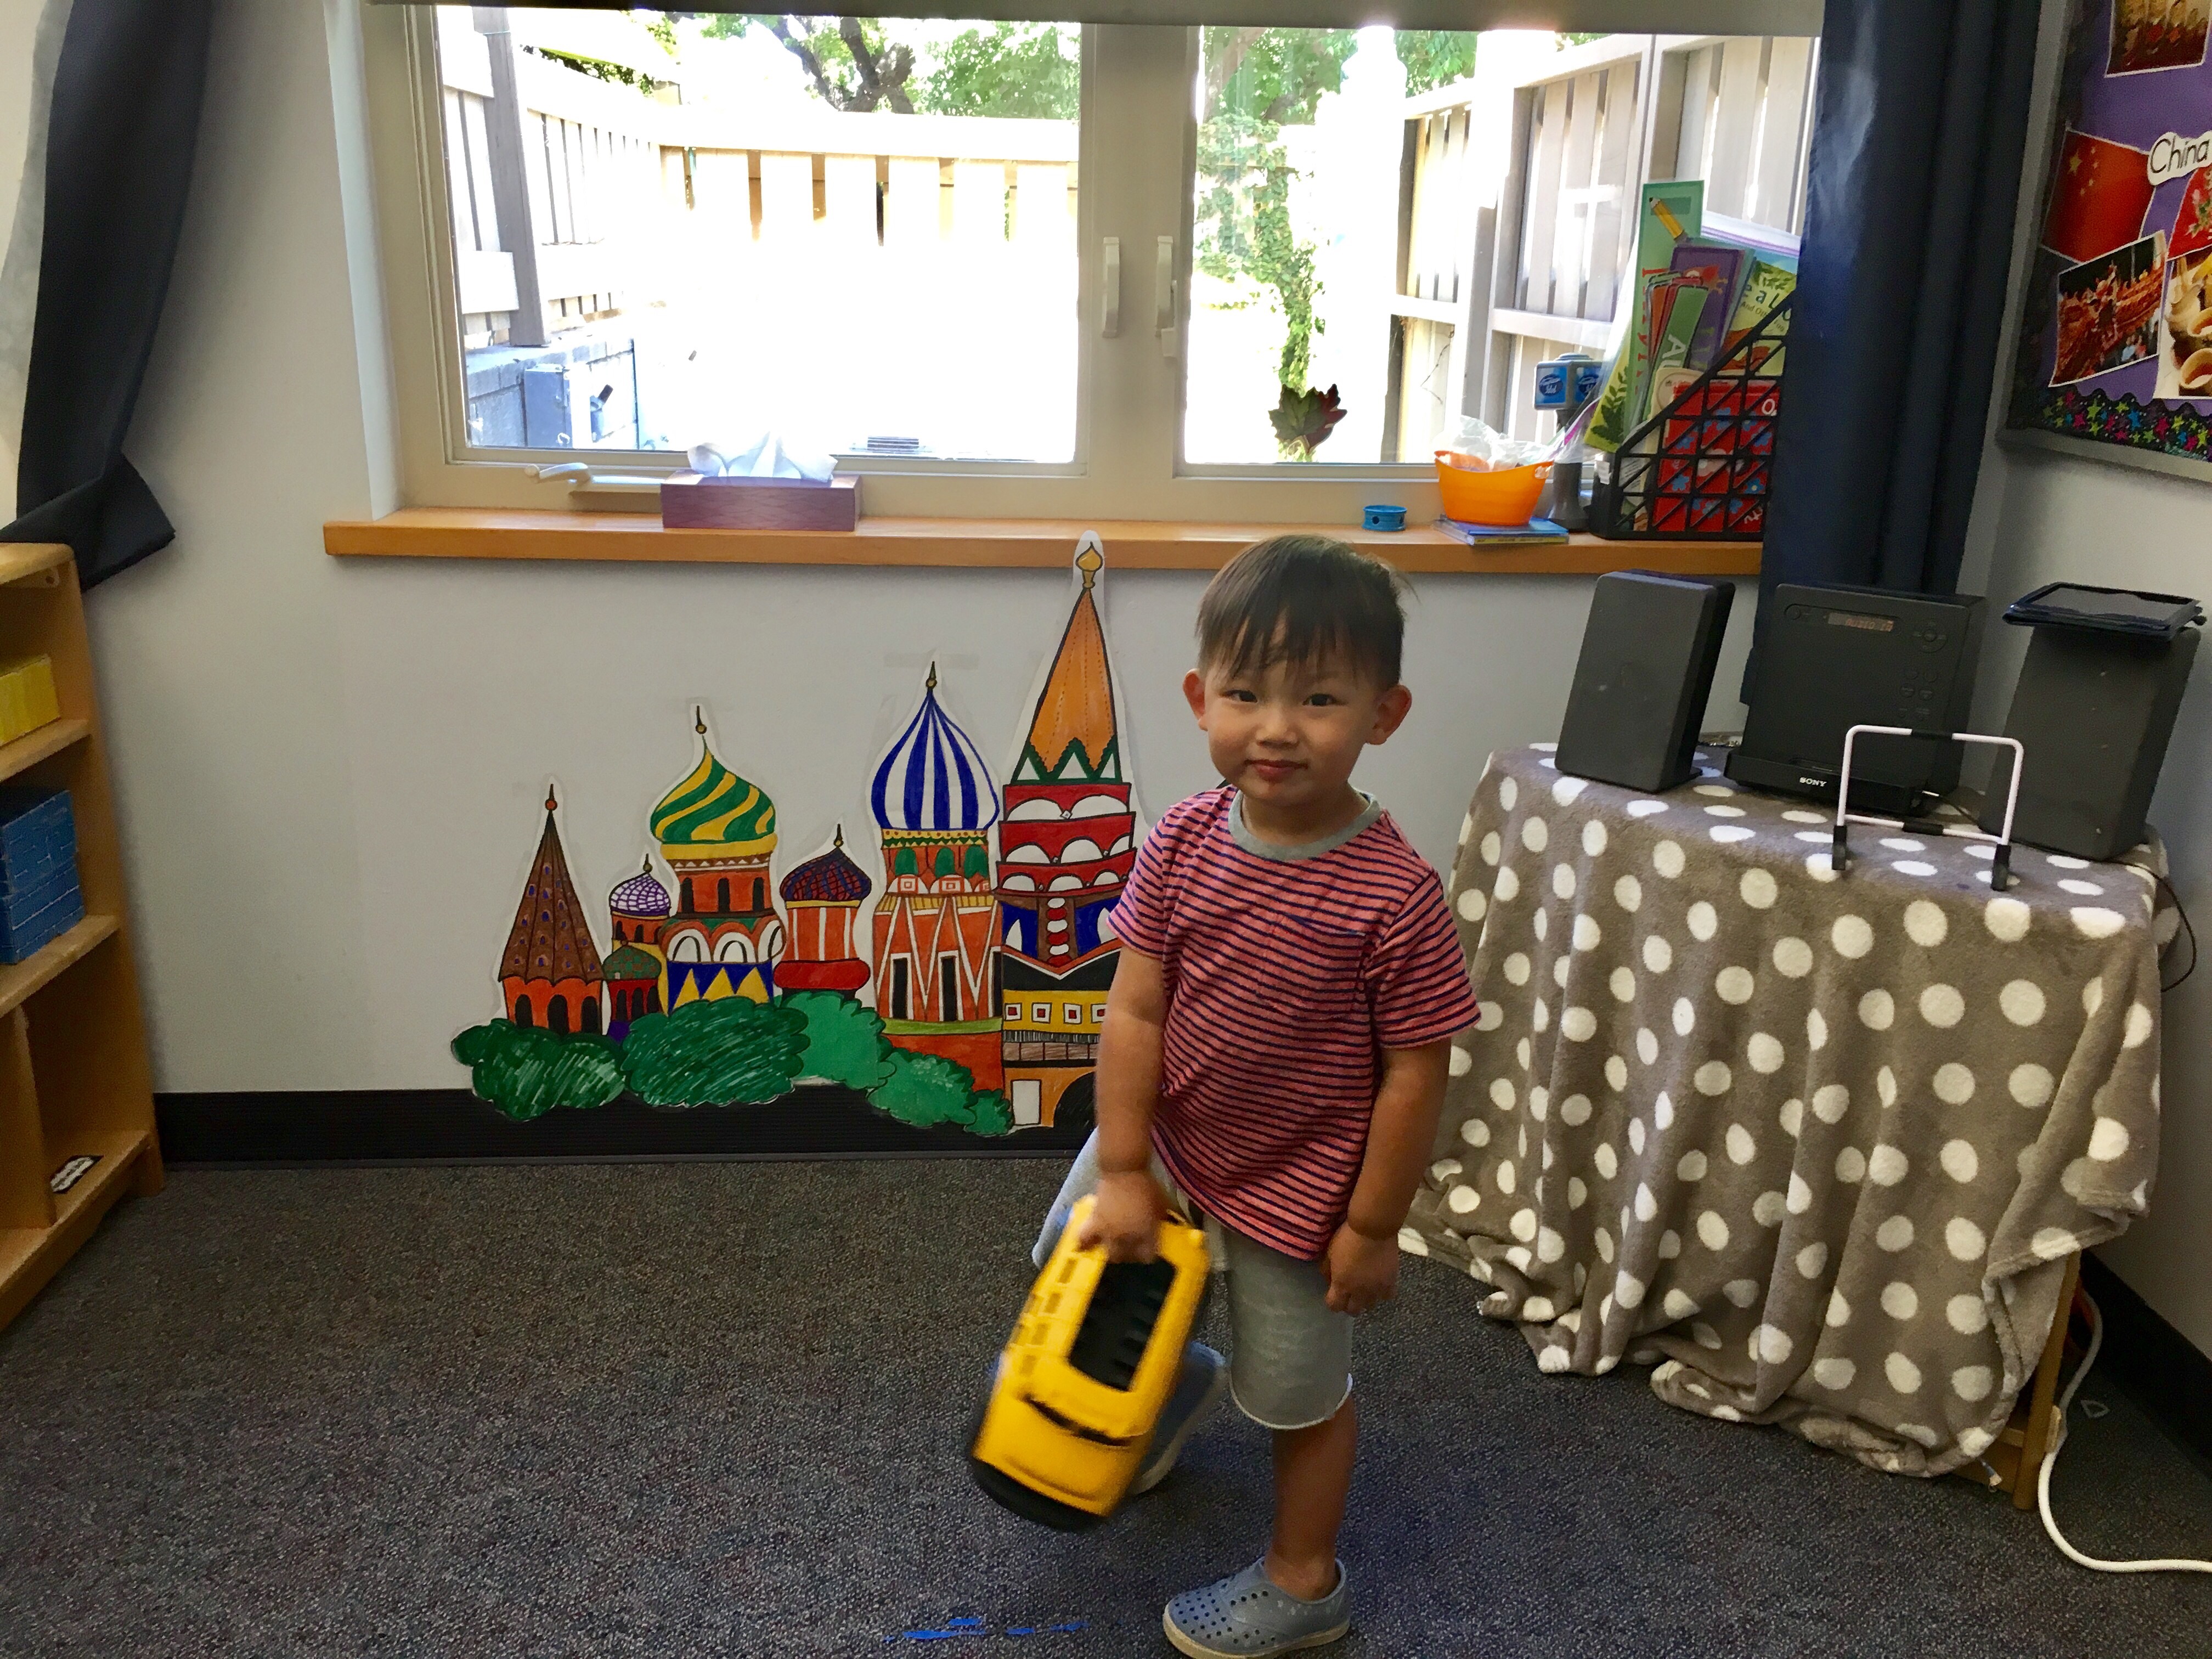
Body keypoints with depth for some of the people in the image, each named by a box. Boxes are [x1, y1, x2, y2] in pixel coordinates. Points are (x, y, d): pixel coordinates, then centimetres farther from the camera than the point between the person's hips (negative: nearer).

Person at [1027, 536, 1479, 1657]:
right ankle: (1179, 1381, 54)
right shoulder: (1181, 843, -14)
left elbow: (1414, 1074, -19)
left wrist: (1372, 1226, -12)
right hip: (1169, 1143, 5)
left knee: (1299, 1394, 16)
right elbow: (1136, 1010, -10)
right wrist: (1123, 1169, -9)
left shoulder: (1395, 895, -27)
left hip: (1298, 1187, -5)